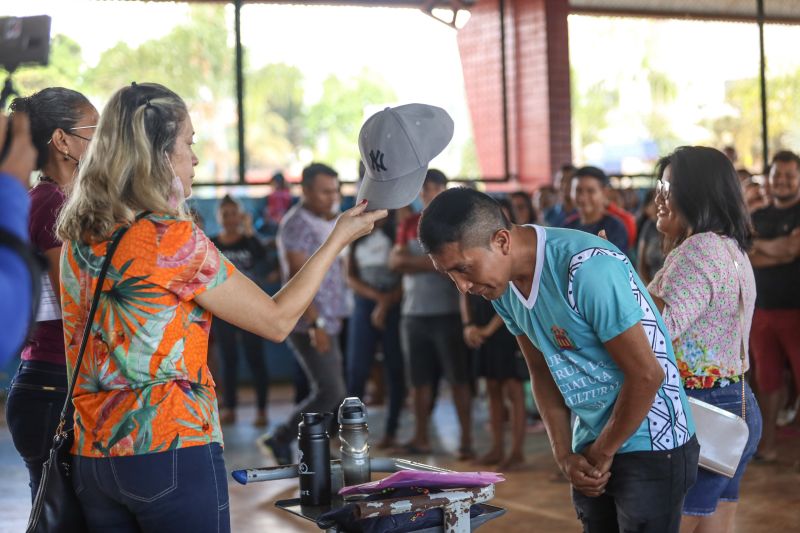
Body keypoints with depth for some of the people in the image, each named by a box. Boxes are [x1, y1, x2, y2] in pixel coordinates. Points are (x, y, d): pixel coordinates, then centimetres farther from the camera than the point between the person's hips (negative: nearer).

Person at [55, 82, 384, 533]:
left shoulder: (78, 238, 5)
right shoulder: (174, 240, -15)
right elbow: (277, 320, -7)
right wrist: (340, 238, 1)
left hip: (92, 457, 7)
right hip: (174, 451, -7)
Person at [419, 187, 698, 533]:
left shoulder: (588, 268, -26)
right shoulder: (503, 284, 0)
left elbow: (646, 374, -22)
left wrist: (602, 455, -10)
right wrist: (564, 456, 0)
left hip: (650, 446, -7)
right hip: (592, 448, 7)